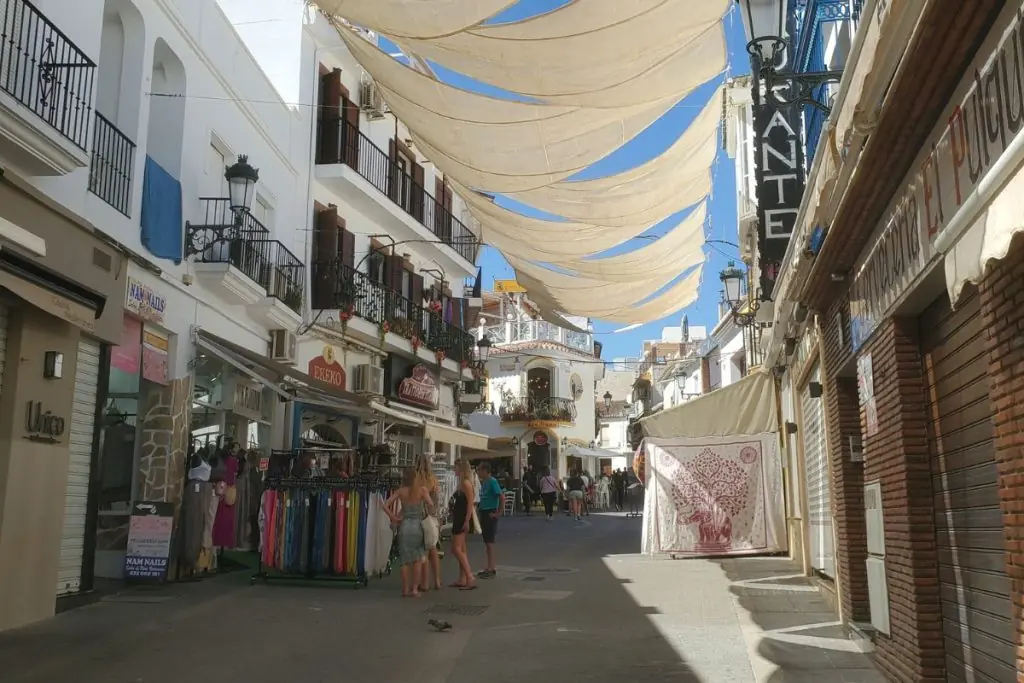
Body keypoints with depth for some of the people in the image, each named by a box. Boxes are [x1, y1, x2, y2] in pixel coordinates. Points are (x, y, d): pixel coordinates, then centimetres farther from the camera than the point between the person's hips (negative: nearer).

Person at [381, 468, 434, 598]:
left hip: (404, 525, 2)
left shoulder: (401, 491, 1)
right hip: (417, 525, -2)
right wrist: (427, 514, 2)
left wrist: (394, 518, 3)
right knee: (418, 559, 9)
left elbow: (385, 505, -5)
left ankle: (406, 589, 11)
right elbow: (430, 505, -17)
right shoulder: (422, 490, -5)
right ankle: (415, 588, 7)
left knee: (405, 559, 9)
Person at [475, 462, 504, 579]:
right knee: (487, 541, 12)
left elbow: (502, 497, -21)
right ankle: (490, 567, 19)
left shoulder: (492, 482, -15)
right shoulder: (483, 482, 12)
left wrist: (499, 513, -19)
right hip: (483, 513, 9)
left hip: (490, 514, -9)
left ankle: (492, 569, -1)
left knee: (489, 541, -6)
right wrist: (478, 509, 15)